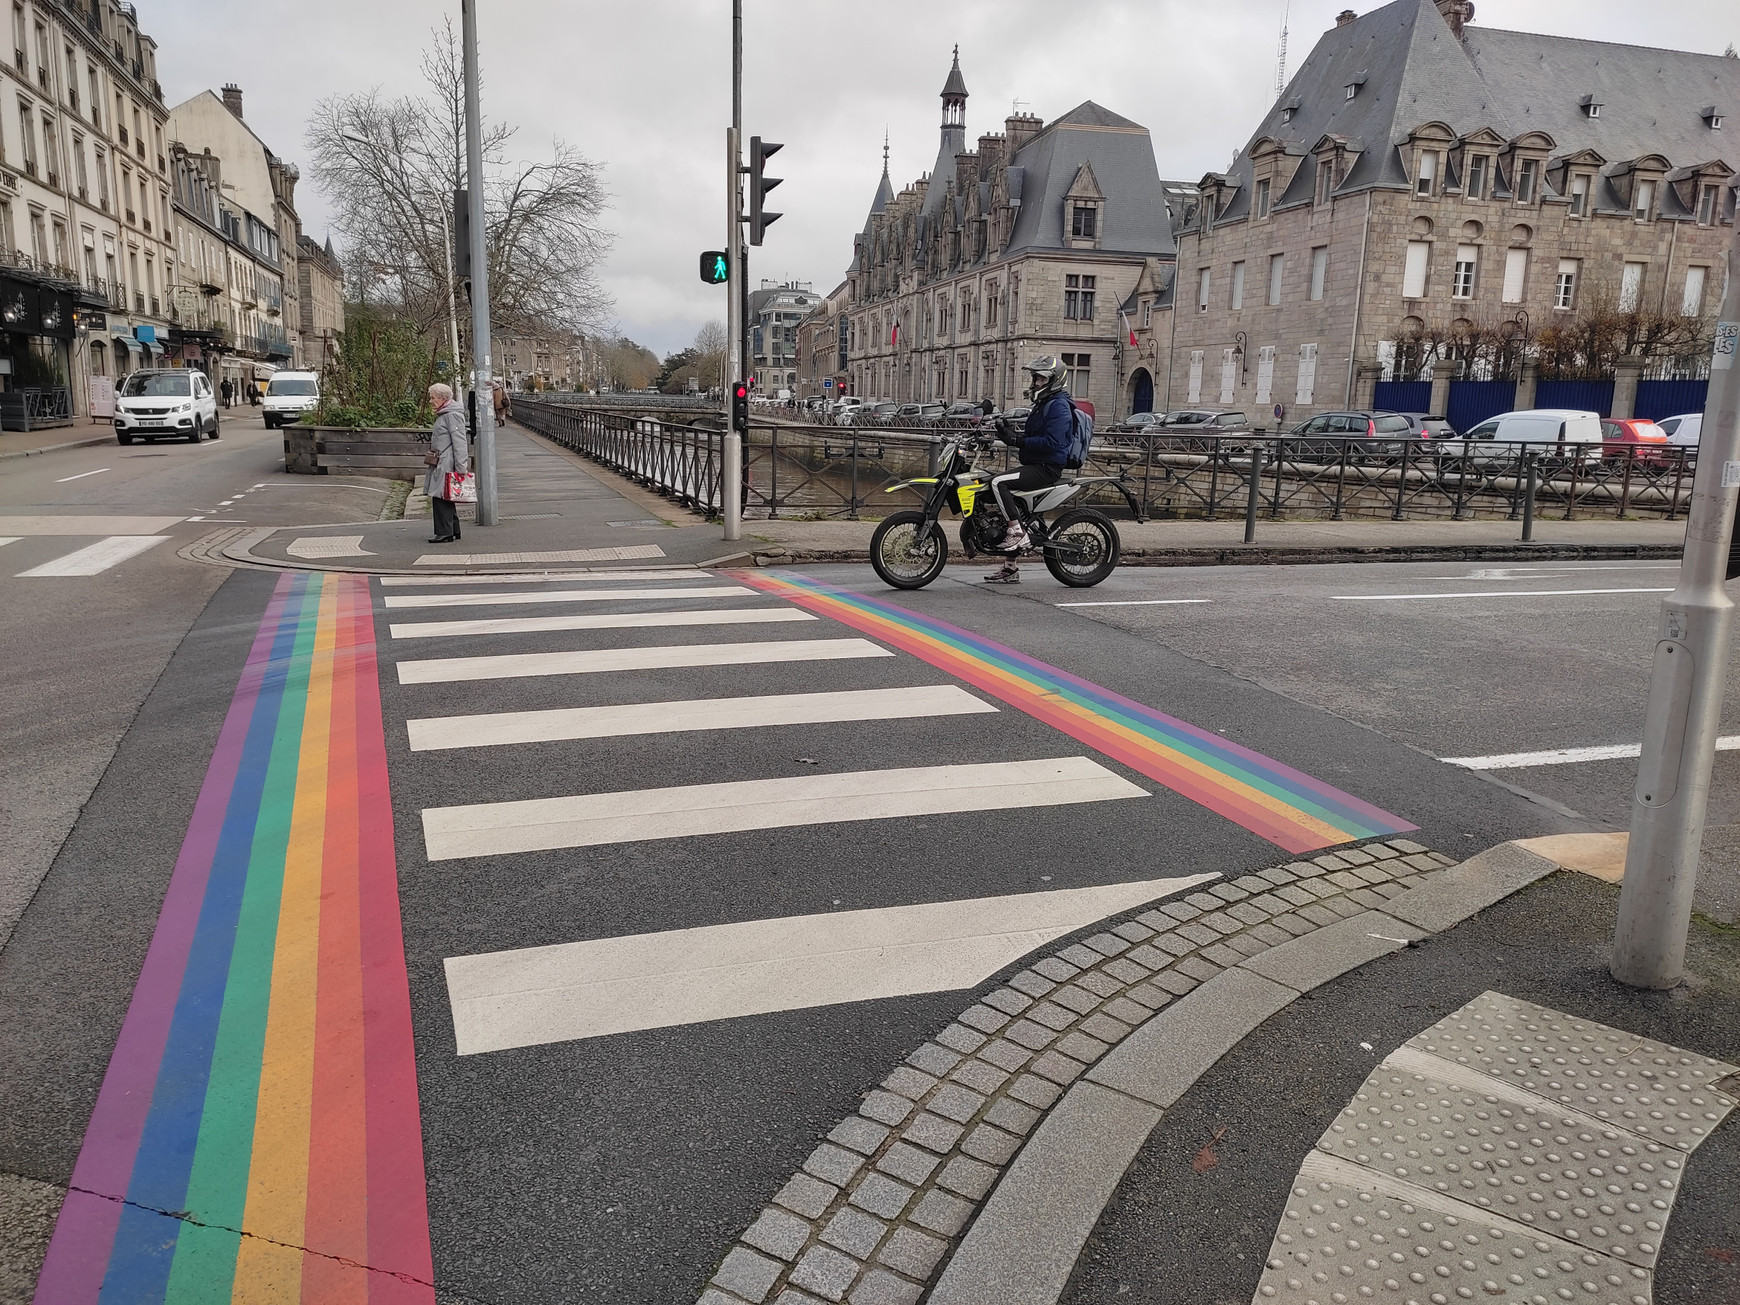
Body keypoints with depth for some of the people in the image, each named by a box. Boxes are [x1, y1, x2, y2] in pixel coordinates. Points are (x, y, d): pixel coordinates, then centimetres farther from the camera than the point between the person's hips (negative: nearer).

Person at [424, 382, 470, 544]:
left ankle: (445, 533, -6)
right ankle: (454, 530, 22)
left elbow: (459, 442, -19)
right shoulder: (443, 415, 19)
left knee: (441, 497, -9)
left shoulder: (453, 415, -13)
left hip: (447, 464, -11)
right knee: (445, 499, 14)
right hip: (440, 463, 11)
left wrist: (461, 467, -23)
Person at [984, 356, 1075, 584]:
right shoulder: (1043, 403, 21)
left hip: (1047, 469, -10)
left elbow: (1051, 442, -24)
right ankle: (1010, 569, 12)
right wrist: (1009, 435, 8)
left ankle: (1017, 531, -22)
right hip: (1034, 466, 10)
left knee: (999, 483, -26)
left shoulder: (1058, 405, -11)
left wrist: (1017, 441, -23)